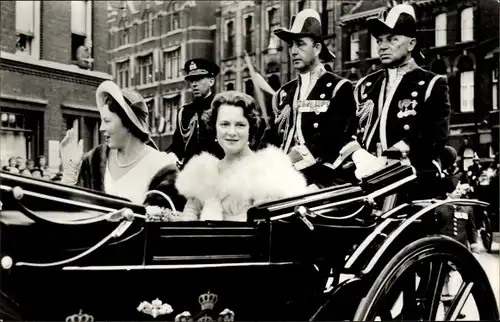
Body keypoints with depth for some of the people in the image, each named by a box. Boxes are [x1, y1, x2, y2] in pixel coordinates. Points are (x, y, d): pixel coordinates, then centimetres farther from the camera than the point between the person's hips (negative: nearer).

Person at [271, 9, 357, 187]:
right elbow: (275, 139, 13)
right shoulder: (284, 93, 17)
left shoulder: (339, 88, 1)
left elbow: (331, 141, -11)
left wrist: (289, 161, -17)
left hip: (319, 181, -4)